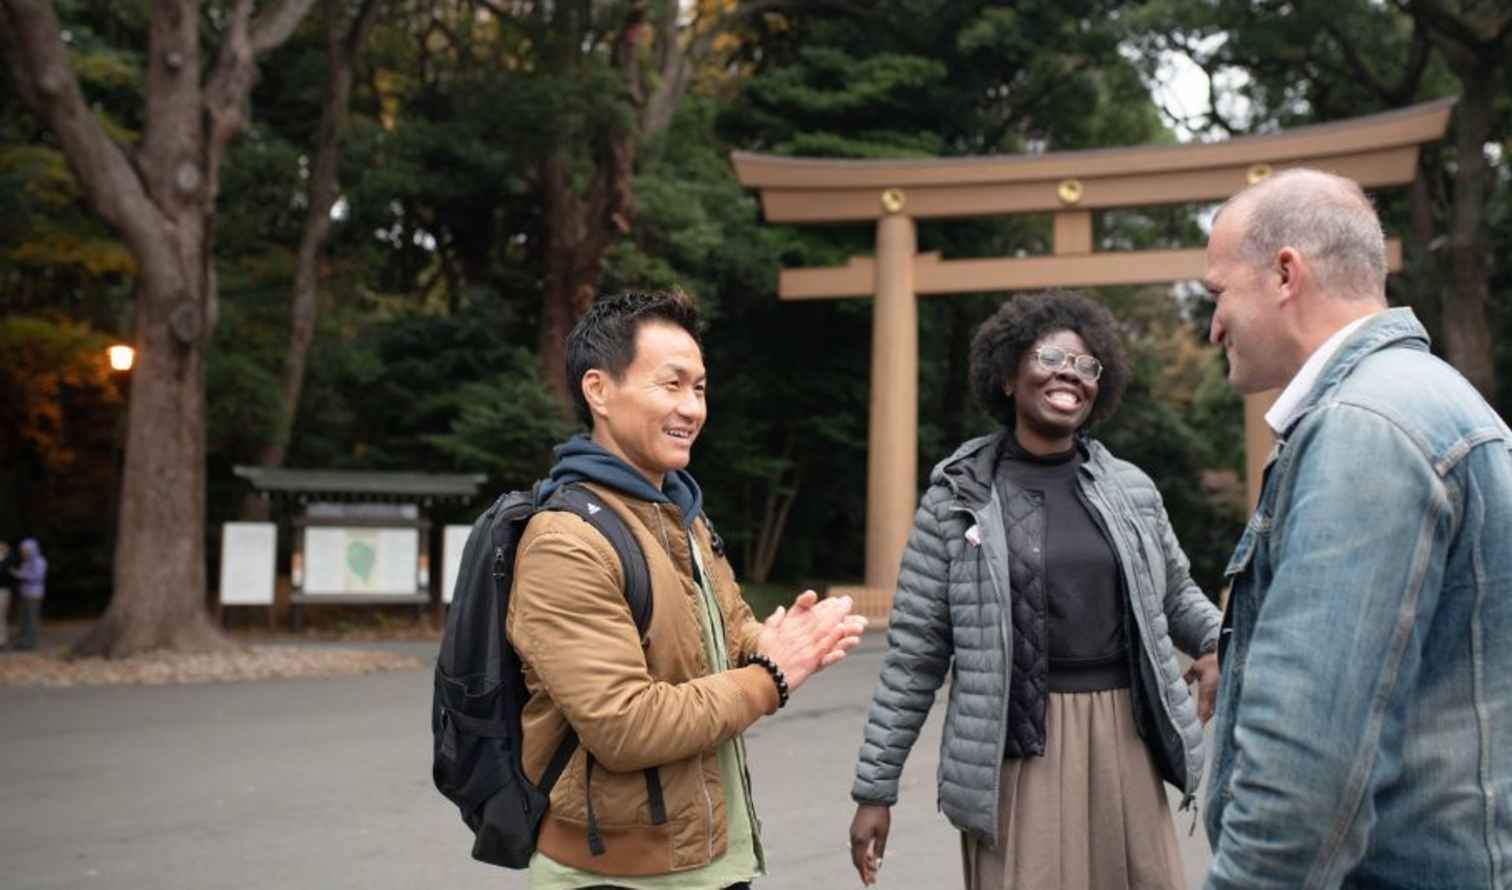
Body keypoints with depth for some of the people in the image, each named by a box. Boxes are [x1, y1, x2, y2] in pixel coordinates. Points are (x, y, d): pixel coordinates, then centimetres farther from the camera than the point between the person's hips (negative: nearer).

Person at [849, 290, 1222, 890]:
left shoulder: (1131, 489, 6)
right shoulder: (957, 498, -4)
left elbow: (1175, 594, 21)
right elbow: (914, 653, -2)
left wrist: (1217, 642, -2)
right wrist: (875, 788, -3)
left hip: (1124, 741, 3)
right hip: (1016, 753, -3)